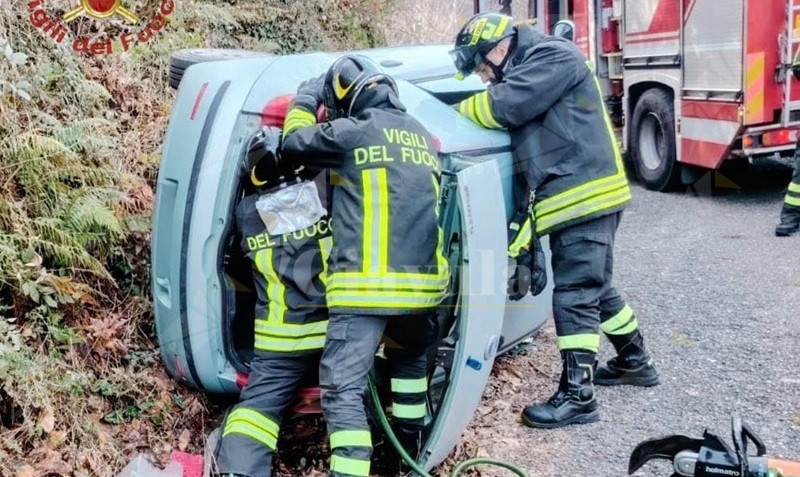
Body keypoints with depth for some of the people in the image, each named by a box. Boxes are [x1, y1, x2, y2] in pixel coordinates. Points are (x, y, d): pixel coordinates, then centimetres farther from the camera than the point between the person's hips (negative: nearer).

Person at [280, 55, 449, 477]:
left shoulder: (355, 131, -5)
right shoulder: (423, 138, 18)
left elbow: (295, 144, 7)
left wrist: (305, 100, 24)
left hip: (366, 285, -7)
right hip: (422, 281, 7)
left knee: (342, 387, -7)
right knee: (409, 358, 30)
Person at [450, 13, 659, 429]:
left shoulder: (554, 57, -9)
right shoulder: (525, 73, 21)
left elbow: (502, 106, -18)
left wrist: (455, 111, -2)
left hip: (586, 195, -10)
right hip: (576, 199, 10)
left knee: (574, 294, -10)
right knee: (593, 287, 20)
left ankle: (577, 395, -5)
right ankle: (635, 361, 35)